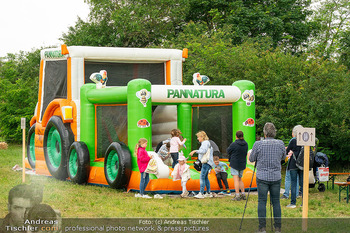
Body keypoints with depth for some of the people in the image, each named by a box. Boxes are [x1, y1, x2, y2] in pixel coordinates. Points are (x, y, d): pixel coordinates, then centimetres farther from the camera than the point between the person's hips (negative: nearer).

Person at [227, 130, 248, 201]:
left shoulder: (234, 144, -16)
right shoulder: (246, 144, 2)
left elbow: (228, 151, -3)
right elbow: (245, 153, 10)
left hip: (234, 163, -6)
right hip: (242, 164, 6)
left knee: (236, 179, -6)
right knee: (240, 179, 18)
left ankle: (237, 196, -10)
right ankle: (243, 194, 17)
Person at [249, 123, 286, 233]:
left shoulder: (258, 144, -9)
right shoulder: (280, 144, -1)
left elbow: (251, 159, 3)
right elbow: (283, 157, 15)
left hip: (262, 177, -2)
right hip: (276, 177, 2)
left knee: (262, 202, 2)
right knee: (276, 202, 9)